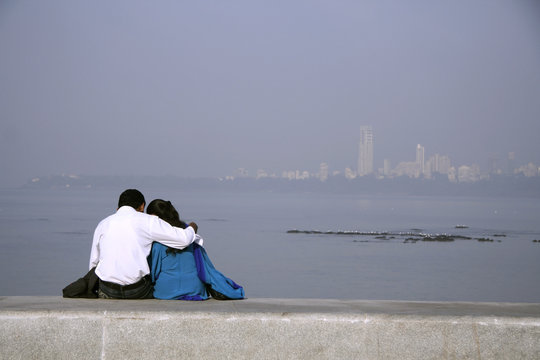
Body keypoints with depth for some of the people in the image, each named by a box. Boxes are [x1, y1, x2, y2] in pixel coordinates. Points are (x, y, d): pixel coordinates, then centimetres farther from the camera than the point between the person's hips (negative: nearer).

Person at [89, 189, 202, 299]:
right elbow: (184, 239, -5)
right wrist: (192, 228, 18)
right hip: (137, 292, -3)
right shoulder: (147, 221, 0)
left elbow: (93, 263, 14)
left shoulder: (103, 224, 11)